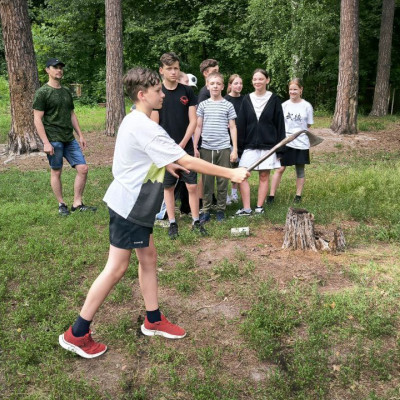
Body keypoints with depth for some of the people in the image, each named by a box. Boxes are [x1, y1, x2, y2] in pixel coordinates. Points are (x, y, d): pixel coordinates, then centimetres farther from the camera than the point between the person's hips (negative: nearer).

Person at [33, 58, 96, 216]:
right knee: (56, 172, 3)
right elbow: (37, 119, -9)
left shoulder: (66, 92, 15)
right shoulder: (42, 93, -5)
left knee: (83, 169, -1)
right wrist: (46, 142, -16)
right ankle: (61, 204, 18)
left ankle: (77, 204, 9)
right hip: (53, 140, -6)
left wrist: (80, 135, 14)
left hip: (70, 139, 6)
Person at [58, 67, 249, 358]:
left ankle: (154, 320, 29)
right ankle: (77, 334, 12)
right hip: (128, 206, -10)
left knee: (148, 257, 15)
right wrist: (230, 173, -19)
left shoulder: (133, 120, 9)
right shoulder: (146, 127, -22)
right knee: (117, 268, -1)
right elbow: (188, 162, -24)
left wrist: (165, 163, 15)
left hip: (135, 205, 10)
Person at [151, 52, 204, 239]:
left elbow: (192, 121, 1)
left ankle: (196, 221, 15)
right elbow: (154, 125, -3)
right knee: (168, 187, 7)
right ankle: (172, 223, 19)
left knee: (192, 186, 1)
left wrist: (182, 145, -8)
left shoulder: (187, 91, 3)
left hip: (186, 148, 1)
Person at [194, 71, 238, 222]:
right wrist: (195, 147, 2)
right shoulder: (203, 105, 7)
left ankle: (221, 209, 16)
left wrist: (235, 149, -1)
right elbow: (198, 127, 9)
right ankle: (206, 210, 14)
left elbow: (232, 128, 5)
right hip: (206, 149, 1)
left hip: (224, 149, -1)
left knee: (222, 181, 4)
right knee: (207, 181, 5)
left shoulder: (228, 105, 4)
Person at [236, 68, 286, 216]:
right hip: (249, 145, 2)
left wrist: (280, 148, -3)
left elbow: (280, 124, 0)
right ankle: (246, 208, 2)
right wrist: (238, 147, -1)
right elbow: (241, 124, 4)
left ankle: (259, 207, 14)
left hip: (268, 145, -2)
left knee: (264, 176, 5)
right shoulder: (247, 99, 5)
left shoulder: (274, 100, 0)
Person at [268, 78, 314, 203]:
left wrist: (297, 131, -4)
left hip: (301, 143, 0)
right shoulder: (284, 105, 3)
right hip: (285, 142, 1)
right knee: (280, 168, -2)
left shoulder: (307, 106, -1)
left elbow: (308, 125, 5)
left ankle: (298, 195, 22)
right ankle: (271, 195, 4)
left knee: (300, 169, 9)